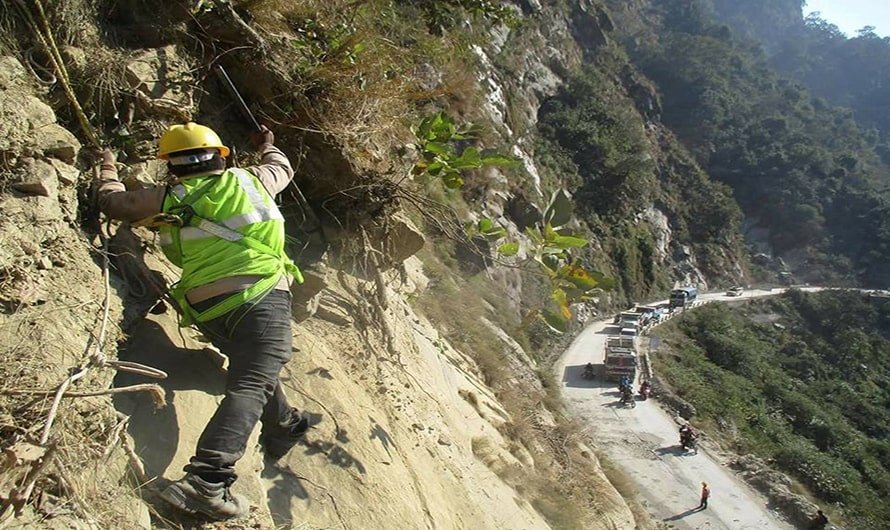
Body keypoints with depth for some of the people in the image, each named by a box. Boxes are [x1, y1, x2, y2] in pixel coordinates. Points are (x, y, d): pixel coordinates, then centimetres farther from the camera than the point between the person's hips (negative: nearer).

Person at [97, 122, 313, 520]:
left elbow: (113, 203, 26)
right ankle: (206, 479, -30)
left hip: (207, 310, 4)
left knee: (253, 365, 28)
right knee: (251, 385, -14)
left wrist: (108, 170, 46)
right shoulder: (248, 180, 12)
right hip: (262, 295, -3)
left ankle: (283, 430, 43)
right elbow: (281, 168, 34)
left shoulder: (167, 198, 11)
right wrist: (268, 146, 55)